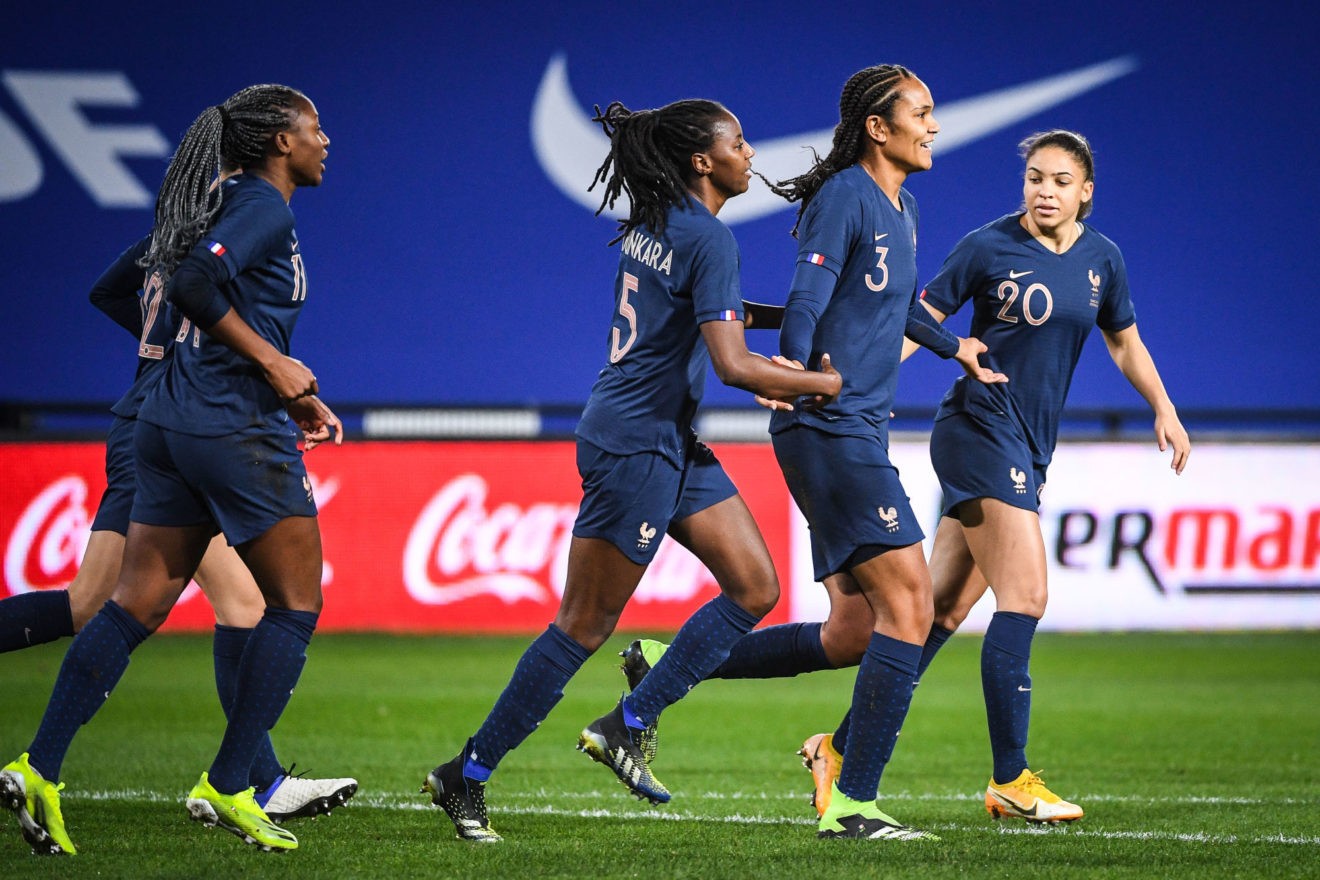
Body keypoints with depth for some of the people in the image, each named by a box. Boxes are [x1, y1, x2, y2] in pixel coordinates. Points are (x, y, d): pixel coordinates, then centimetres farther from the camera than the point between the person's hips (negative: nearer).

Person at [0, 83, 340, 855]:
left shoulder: (238, 201, 19)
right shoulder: (266, 206, -9)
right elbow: (194, 282, -23)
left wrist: (296, 399, 21)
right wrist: (274, 365, -17)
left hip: (172, 419, 9)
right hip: (236, 429, -9)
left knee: (138, 603, 5)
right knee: (297, 604, 2)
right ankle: (228, 788, 0)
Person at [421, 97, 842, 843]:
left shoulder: (654, 224, 10)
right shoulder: (708, 239, -18)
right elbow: (734, 366, -24)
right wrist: (822, 382, -12)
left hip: (672, 440, 10)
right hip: (635, 443, -10)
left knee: (756, 587, 8)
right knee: (587, 625, -3)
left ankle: (629, 727, 12)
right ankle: (468, 774, 5)